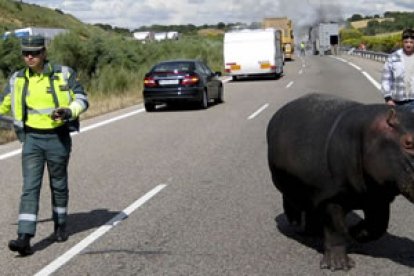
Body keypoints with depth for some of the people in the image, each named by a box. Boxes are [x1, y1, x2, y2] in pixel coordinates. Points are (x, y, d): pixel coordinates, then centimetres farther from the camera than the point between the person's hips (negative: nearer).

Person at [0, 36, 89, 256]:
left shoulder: (63, 74, -5)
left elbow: (82, 99, -2)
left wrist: (68, 111, -21)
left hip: (58, 138, -1)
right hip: (32, 138, 1)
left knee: (58, 184, 13)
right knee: (30, 187, -7)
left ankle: (60, 225, 34)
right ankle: (24, 239, -12)